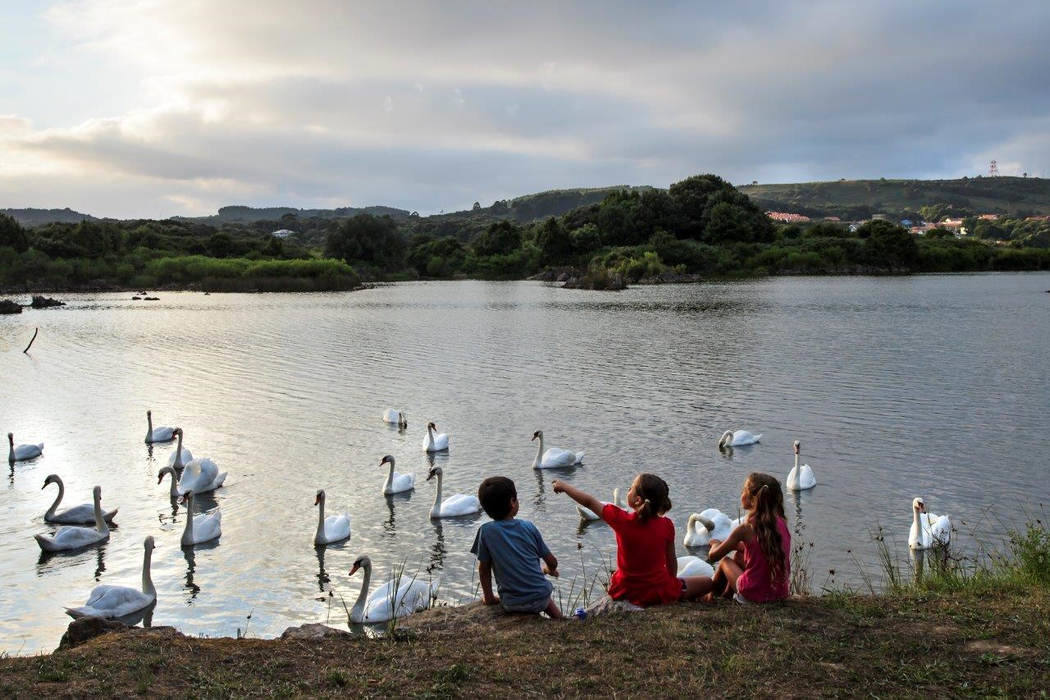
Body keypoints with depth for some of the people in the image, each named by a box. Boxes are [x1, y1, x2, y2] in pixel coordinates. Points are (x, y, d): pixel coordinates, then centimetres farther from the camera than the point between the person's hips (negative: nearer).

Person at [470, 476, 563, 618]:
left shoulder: (486, 531, -9)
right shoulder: (528, 527, -4)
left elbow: (484, 568, -2)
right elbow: (552, 562, 3)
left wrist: (489, 597, 12)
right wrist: (549, 569, 26)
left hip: (512, 604, -1)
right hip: (540, 599, 1)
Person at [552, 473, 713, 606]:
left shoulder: (622, 520, -18)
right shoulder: (667, 525, -13)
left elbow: (589, 502, -8)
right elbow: (671, 561, -2)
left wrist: (564, 486, 8)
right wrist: (671, 586, 17)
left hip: (625, 592, 1)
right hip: (658, 593, -1)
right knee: (707, 582, 10)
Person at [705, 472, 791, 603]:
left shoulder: (746, 528, -15)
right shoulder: (782, 523, -1)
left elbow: (713, 556, -4)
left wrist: (716, 544, 18)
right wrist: (736, 545, 23)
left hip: (753, 595, -5)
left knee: (725, 561, 21)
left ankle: (711, 597, 42)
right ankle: (727, 595, 44)